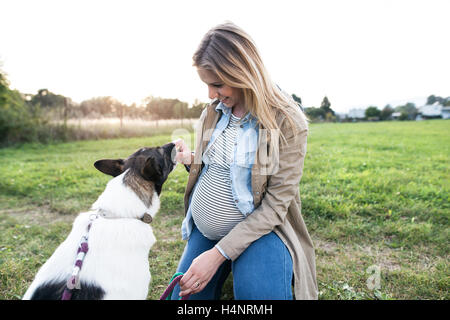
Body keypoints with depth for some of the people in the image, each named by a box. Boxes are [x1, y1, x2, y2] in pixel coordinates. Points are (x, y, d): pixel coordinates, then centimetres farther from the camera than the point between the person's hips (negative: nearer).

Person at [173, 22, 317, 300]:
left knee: (259, 291, -29)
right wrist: (190, 159, -7)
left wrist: (219, 253, -22)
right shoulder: (212, 113, 4)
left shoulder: (288, 123, -14)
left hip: (259, 227, -5)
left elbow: (275, 205, -17)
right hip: (204, 229, 6)